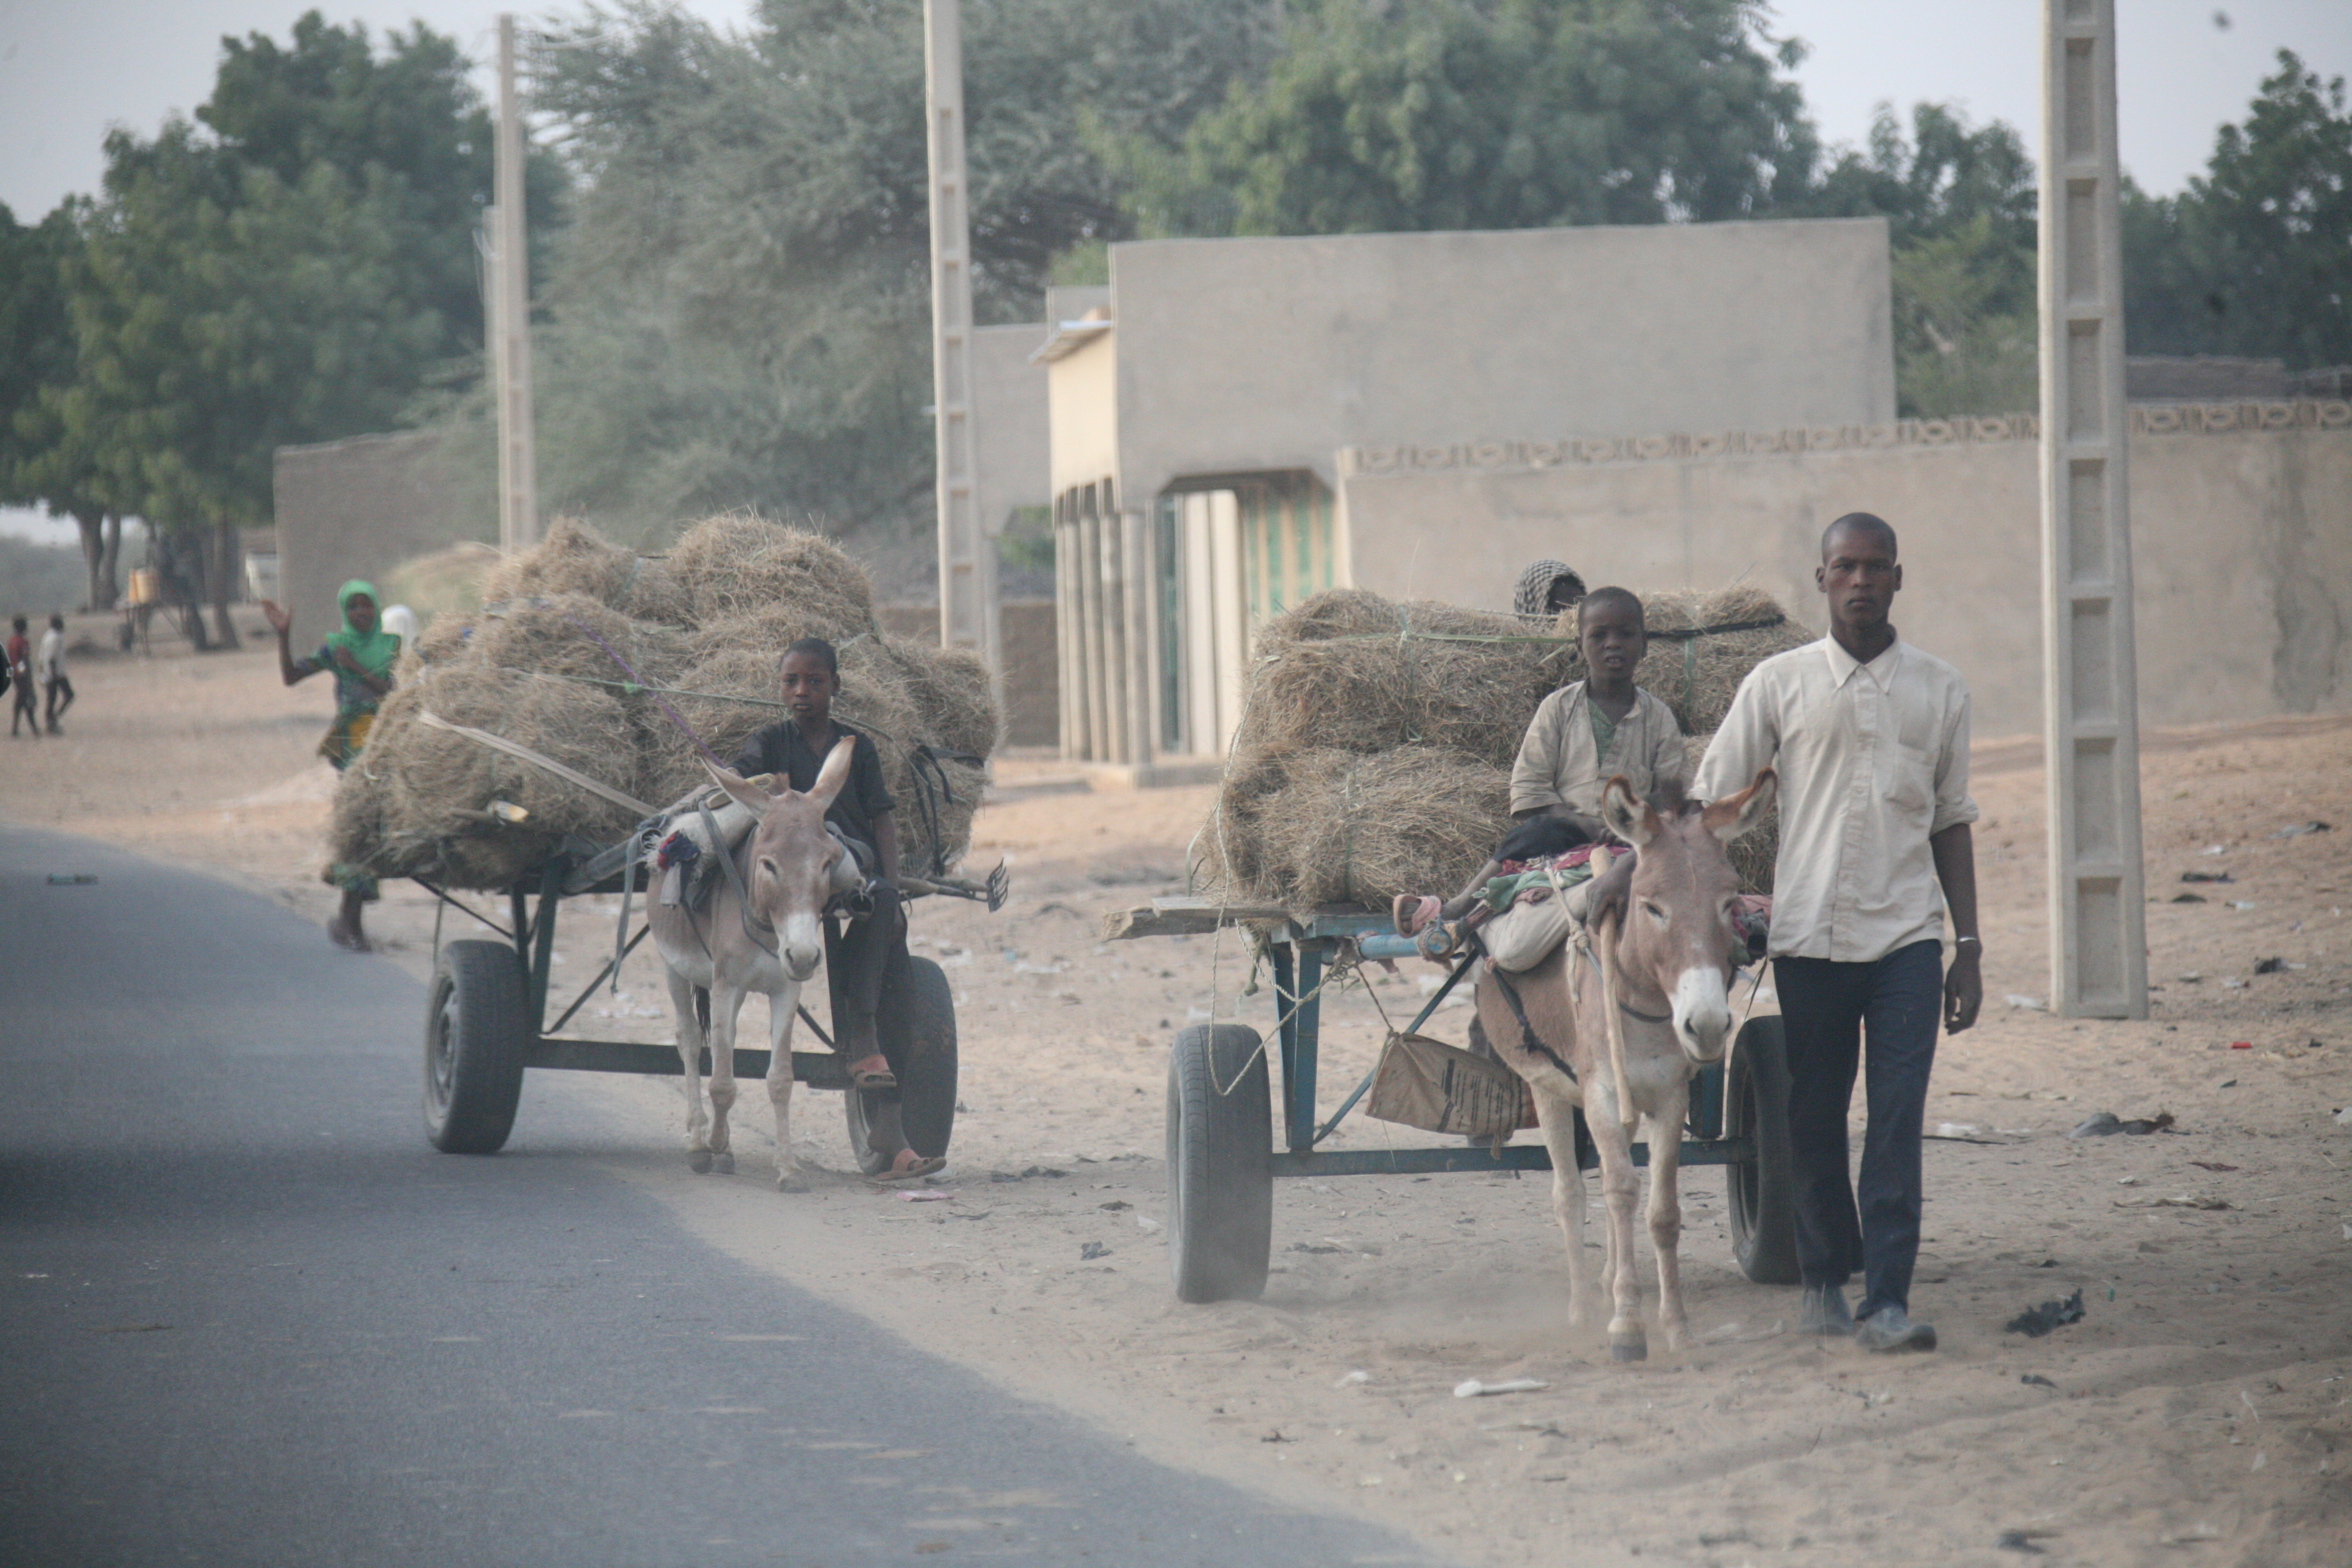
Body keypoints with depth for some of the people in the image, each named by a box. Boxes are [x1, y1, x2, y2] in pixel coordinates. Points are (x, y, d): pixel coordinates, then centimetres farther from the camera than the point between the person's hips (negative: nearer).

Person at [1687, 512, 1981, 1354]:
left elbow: (1951, 822, 13)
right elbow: (1709, 807, 6)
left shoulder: (1939, 689, 8)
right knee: (1814, 1119, 7)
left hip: (1907, 936, 0)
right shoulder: (1779, 683, 3)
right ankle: (1823, 1279, 24)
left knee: (1898, 1119, -9)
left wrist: (1968, 948, 9)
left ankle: (1886, 1301, -12)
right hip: (1808, 932, 0)